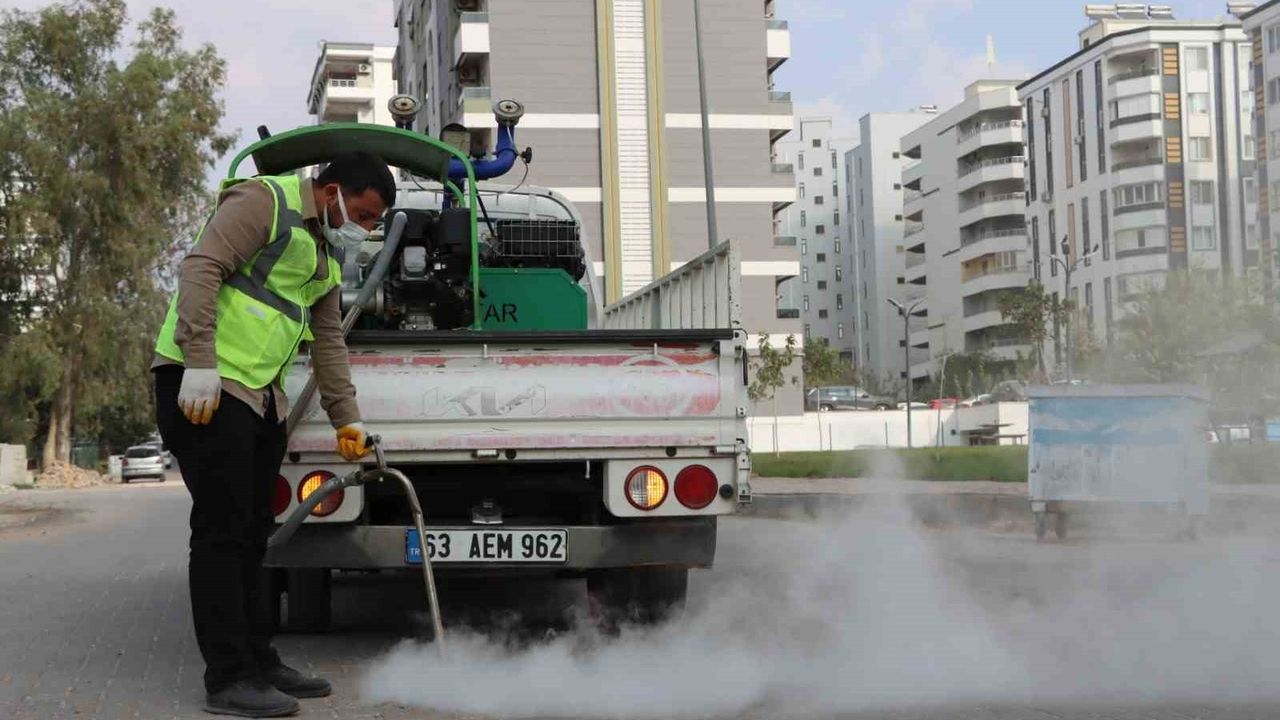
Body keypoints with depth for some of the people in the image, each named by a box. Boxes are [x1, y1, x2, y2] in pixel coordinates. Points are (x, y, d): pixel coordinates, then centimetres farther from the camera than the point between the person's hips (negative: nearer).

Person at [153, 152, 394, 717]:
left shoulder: (326, 256, 22)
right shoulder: (264, 201, -7)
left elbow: (329, 342, 26)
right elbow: (201, 269, -19)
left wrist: (346, 418, 22)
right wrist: (200, 363, -26)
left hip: (261, 395, 10)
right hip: (205, 386, -10)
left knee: (252, 534, 13)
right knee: (221, 531, -9)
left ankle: (257, 660, 21)